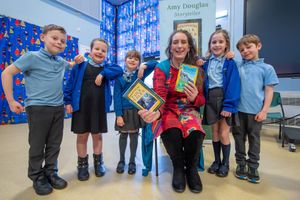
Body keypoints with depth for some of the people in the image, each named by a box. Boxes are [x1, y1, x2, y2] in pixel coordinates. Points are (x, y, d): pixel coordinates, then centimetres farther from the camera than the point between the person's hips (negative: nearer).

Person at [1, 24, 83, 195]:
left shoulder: (61, 61, 10)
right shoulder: (32, 57, -6)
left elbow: (70, 66, 34)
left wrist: (77, 61, 11)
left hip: (58, 108, 5)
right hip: (38, 108, -5)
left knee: (54, 144, 13)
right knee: (37, 145, 8)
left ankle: (51, 172, 30)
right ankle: (37, 177, 26)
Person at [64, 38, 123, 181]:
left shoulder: (106, 68, 5)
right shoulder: (80, 66, 1)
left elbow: (119, 70, -13)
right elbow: (70, 84, 1)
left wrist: (103, 73, -20)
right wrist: (68, 102, -3)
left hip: (99, 108, 1)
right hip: (81, 107, -1)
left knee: (97, 136, 14)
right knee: (82, 136, 10)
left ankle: (98, 161, 33)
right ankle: (82, 164, 29)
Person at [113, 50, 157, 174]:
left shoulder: (141, 74, 0)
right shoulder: (119, 76, -1)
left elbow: (155, 63, -1)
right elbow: (117, 96, -5)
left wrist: (143, 67, -14)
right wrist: (118, 115, -11)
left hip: (137, 110, 0)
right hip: (124, 110, 0)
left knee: (134, 135, 10)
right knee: (123, 135, 13)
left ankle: (132, 162, 29)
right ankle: (121, 160, 33)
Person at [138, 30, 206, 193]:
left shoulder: (196, 68, 3)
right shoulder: (161, 67, -3)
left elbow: (201, 100, 2)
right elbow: (159, 97, -16)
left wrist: (195, 98, -24)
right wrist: (156, 112, -40)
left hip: (189, 110, 2)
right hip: (168, 110, -1)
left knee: (195, 133, -32)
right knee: (172, 132, -35)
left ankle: (191, 168, 2)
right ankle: (178, 168, -1)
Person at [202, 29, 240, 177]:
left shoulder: (230, 63, -5)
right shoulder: (206, 63, 8)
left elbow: (233, 85, -12)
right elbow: (203, 83, 9)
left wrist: (228, 105, -17)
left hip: (224, 99, -3)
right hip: (210, 100, 4)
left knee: (224, 134, 3)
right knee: (215, 133, 13)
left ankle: (225, 163, 24)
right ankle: (216, 161, 29)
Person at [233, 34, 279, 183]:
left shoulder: (267, 68, 2)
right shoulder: (237, 67, 5)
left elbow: (269, 91, 1)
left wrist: (264, 111, -6)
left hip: (256, 111, -1)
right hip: (238, 109, 1)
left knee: (254, 140, 11)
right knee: (239, 138, 11)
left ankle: (252, 168, 27)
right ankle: (240, 165, 28)